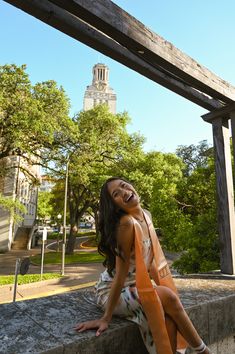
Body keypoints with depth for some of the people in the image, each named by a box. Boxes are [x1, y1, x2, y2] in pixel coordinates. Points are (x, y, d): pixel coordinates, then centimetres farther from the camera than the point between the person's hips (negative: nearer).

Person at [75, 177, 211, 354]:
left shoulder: (146, 215, -2)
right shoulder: (127, 223, -27)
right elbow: (121, 274, -25)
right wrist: (106, 318, -21)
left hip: (136, 286, 6)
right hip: (112, 292, -6)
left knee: (168, 320, -20)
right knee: (168, 296, -23)